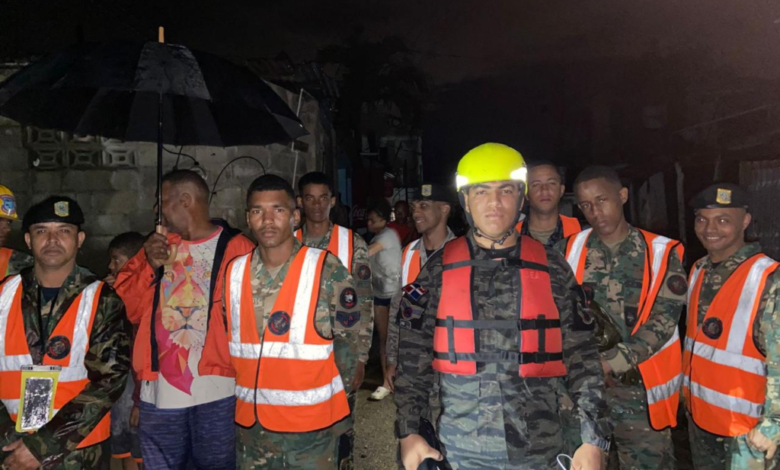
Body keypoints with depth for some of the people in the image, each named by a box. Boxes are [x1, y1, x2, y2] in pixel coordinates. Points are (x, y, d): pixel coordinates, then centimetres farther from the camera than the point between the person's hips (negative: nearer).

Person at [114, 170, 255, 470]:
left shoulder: (236, 248, -7)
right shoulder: (159, 244, 11)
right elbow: (129, 309, 8)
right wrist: (151, 267, -6)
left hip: (215, 388, -5)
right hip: (159, 387, 5)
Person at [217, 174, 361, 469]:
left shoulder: (328, 271, -13)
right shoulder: (233, 272, 0)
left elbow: (348, 340, -4)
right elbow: (226, 337, 12)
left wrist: (330, 398, 2)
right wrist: (246, 391, 10)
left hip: (311, 423, -4)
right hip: (251, 423, 4)